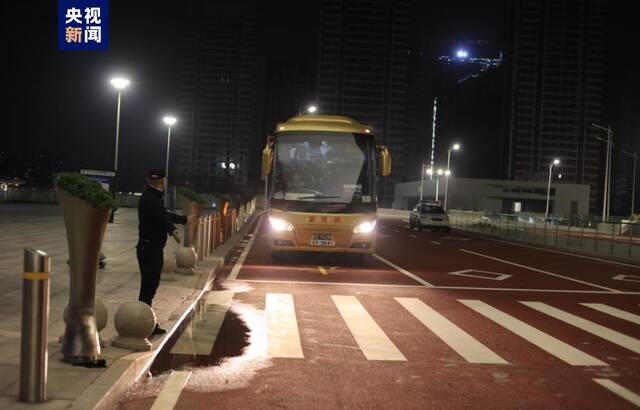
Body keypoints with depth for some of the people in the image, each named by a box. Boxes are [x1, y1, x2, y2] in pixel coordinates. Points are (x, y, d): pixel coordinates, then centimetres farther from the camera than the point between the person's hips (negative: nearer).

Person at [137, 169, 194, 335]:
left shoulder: (154, 197, 18)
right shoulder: (150, 198, -15)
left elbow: (165, 215, 32)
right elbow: (161, 216, -32)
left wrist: (185, 220, 43)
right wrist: (172, 230, -44)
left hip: (153, 248, 11)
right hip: (149, 248, -11)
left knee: (150, 286, 15)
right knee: (148, 286, -8)